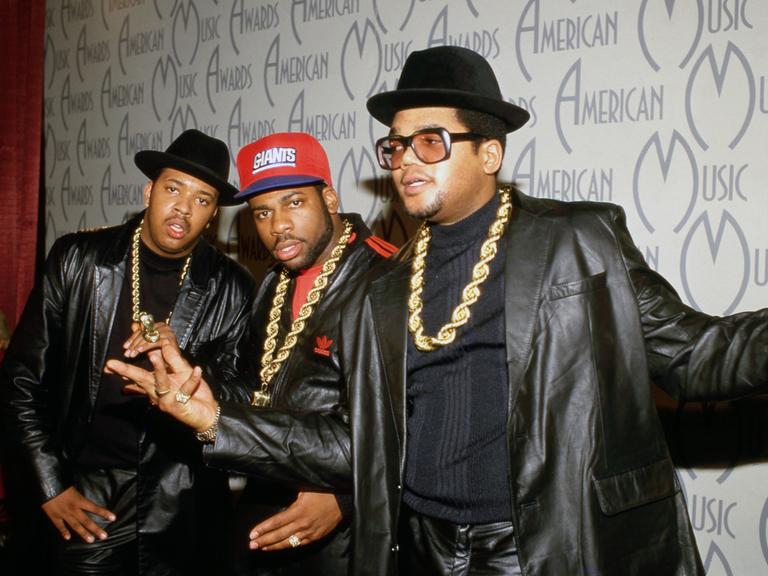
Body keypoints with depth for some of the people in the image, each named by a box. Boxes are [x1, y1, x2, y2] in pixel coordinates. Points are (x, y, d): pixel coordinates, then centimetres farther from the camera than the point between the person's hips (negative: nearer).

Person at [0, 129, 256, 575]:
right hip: (87, 505, 0)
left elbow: (243, 398, -2)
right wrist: (51, 487, -3)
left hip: (183, 511, 0)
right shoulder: (77, 260, -3)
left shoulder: (232, 290, -5)